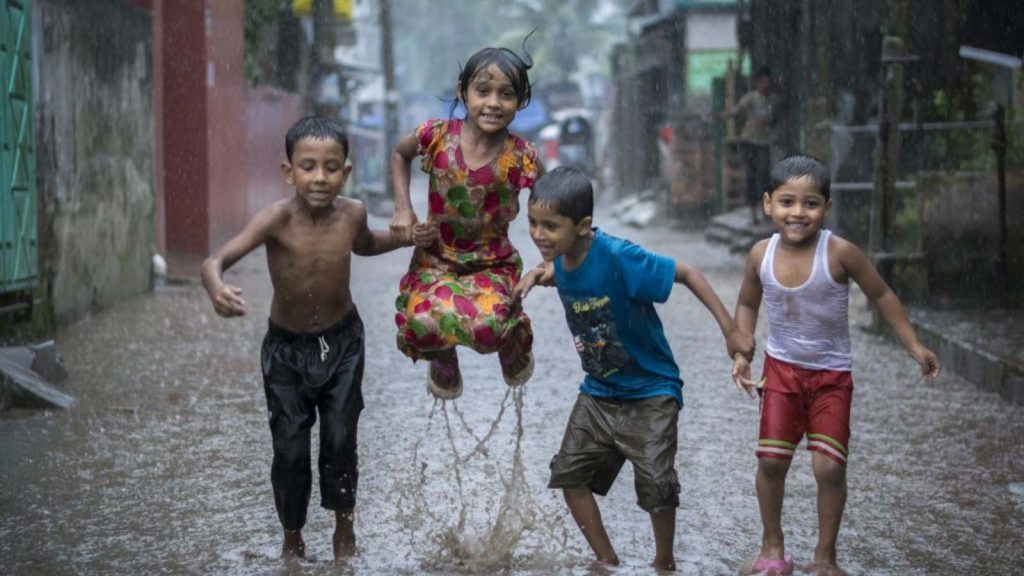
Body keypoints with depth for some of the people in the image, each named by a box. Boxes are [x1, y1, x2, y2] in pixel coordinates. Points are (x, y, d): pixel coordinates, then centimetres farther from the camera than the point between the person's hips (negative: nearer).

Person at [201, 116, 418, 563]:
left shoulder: (352, 213, -15)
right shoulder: (278, 219, -27)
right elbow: (215, 261, -38)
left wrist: (406, 237, -3)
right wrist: (216, 289, -60)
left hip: (342, 342, 2)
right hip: (286, 347, -2)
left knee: (340, 440, 7)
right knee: (289, 448, 3)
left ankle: (344, 528, 31)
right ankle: (292, 536, 26)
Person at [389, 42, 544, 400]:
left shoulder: (520, 157, -16)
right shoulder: (438, 136, -12)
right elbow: (399, 153, 9)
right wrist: (402, 209, 0)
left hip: (492, 265, -1)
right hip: (436, 259, 1)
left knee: (487, 326, -29)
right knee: (424, 322, -27)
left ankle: (514, 341, 11)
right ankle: (443, 361, 12)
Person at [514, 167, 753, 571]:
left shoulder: (617, 257, -29)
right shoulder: (561, 256, -9)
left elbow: (686, 274, -22)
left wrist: (731, 332, -22)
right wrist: (539, 274, -5)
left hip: (649, 391, -7)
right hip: (599, 390, 7)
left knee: (655, 484, -8)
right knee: (569, 473, 5)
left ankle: (664, 563, 19)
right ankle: (607, 561, 22)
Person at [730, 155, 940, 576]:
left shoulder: (839, 253, -22)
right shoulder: (761, 255, -12)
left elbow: (880, 295, -7)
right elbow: (747, 305, 8)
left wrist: (914, 346, -7)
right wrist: (741, 353, -4)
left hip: (832, 374, -2)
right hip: (782, 369, 2)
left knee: (829, 466, -7)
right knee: (771, 459, 0)